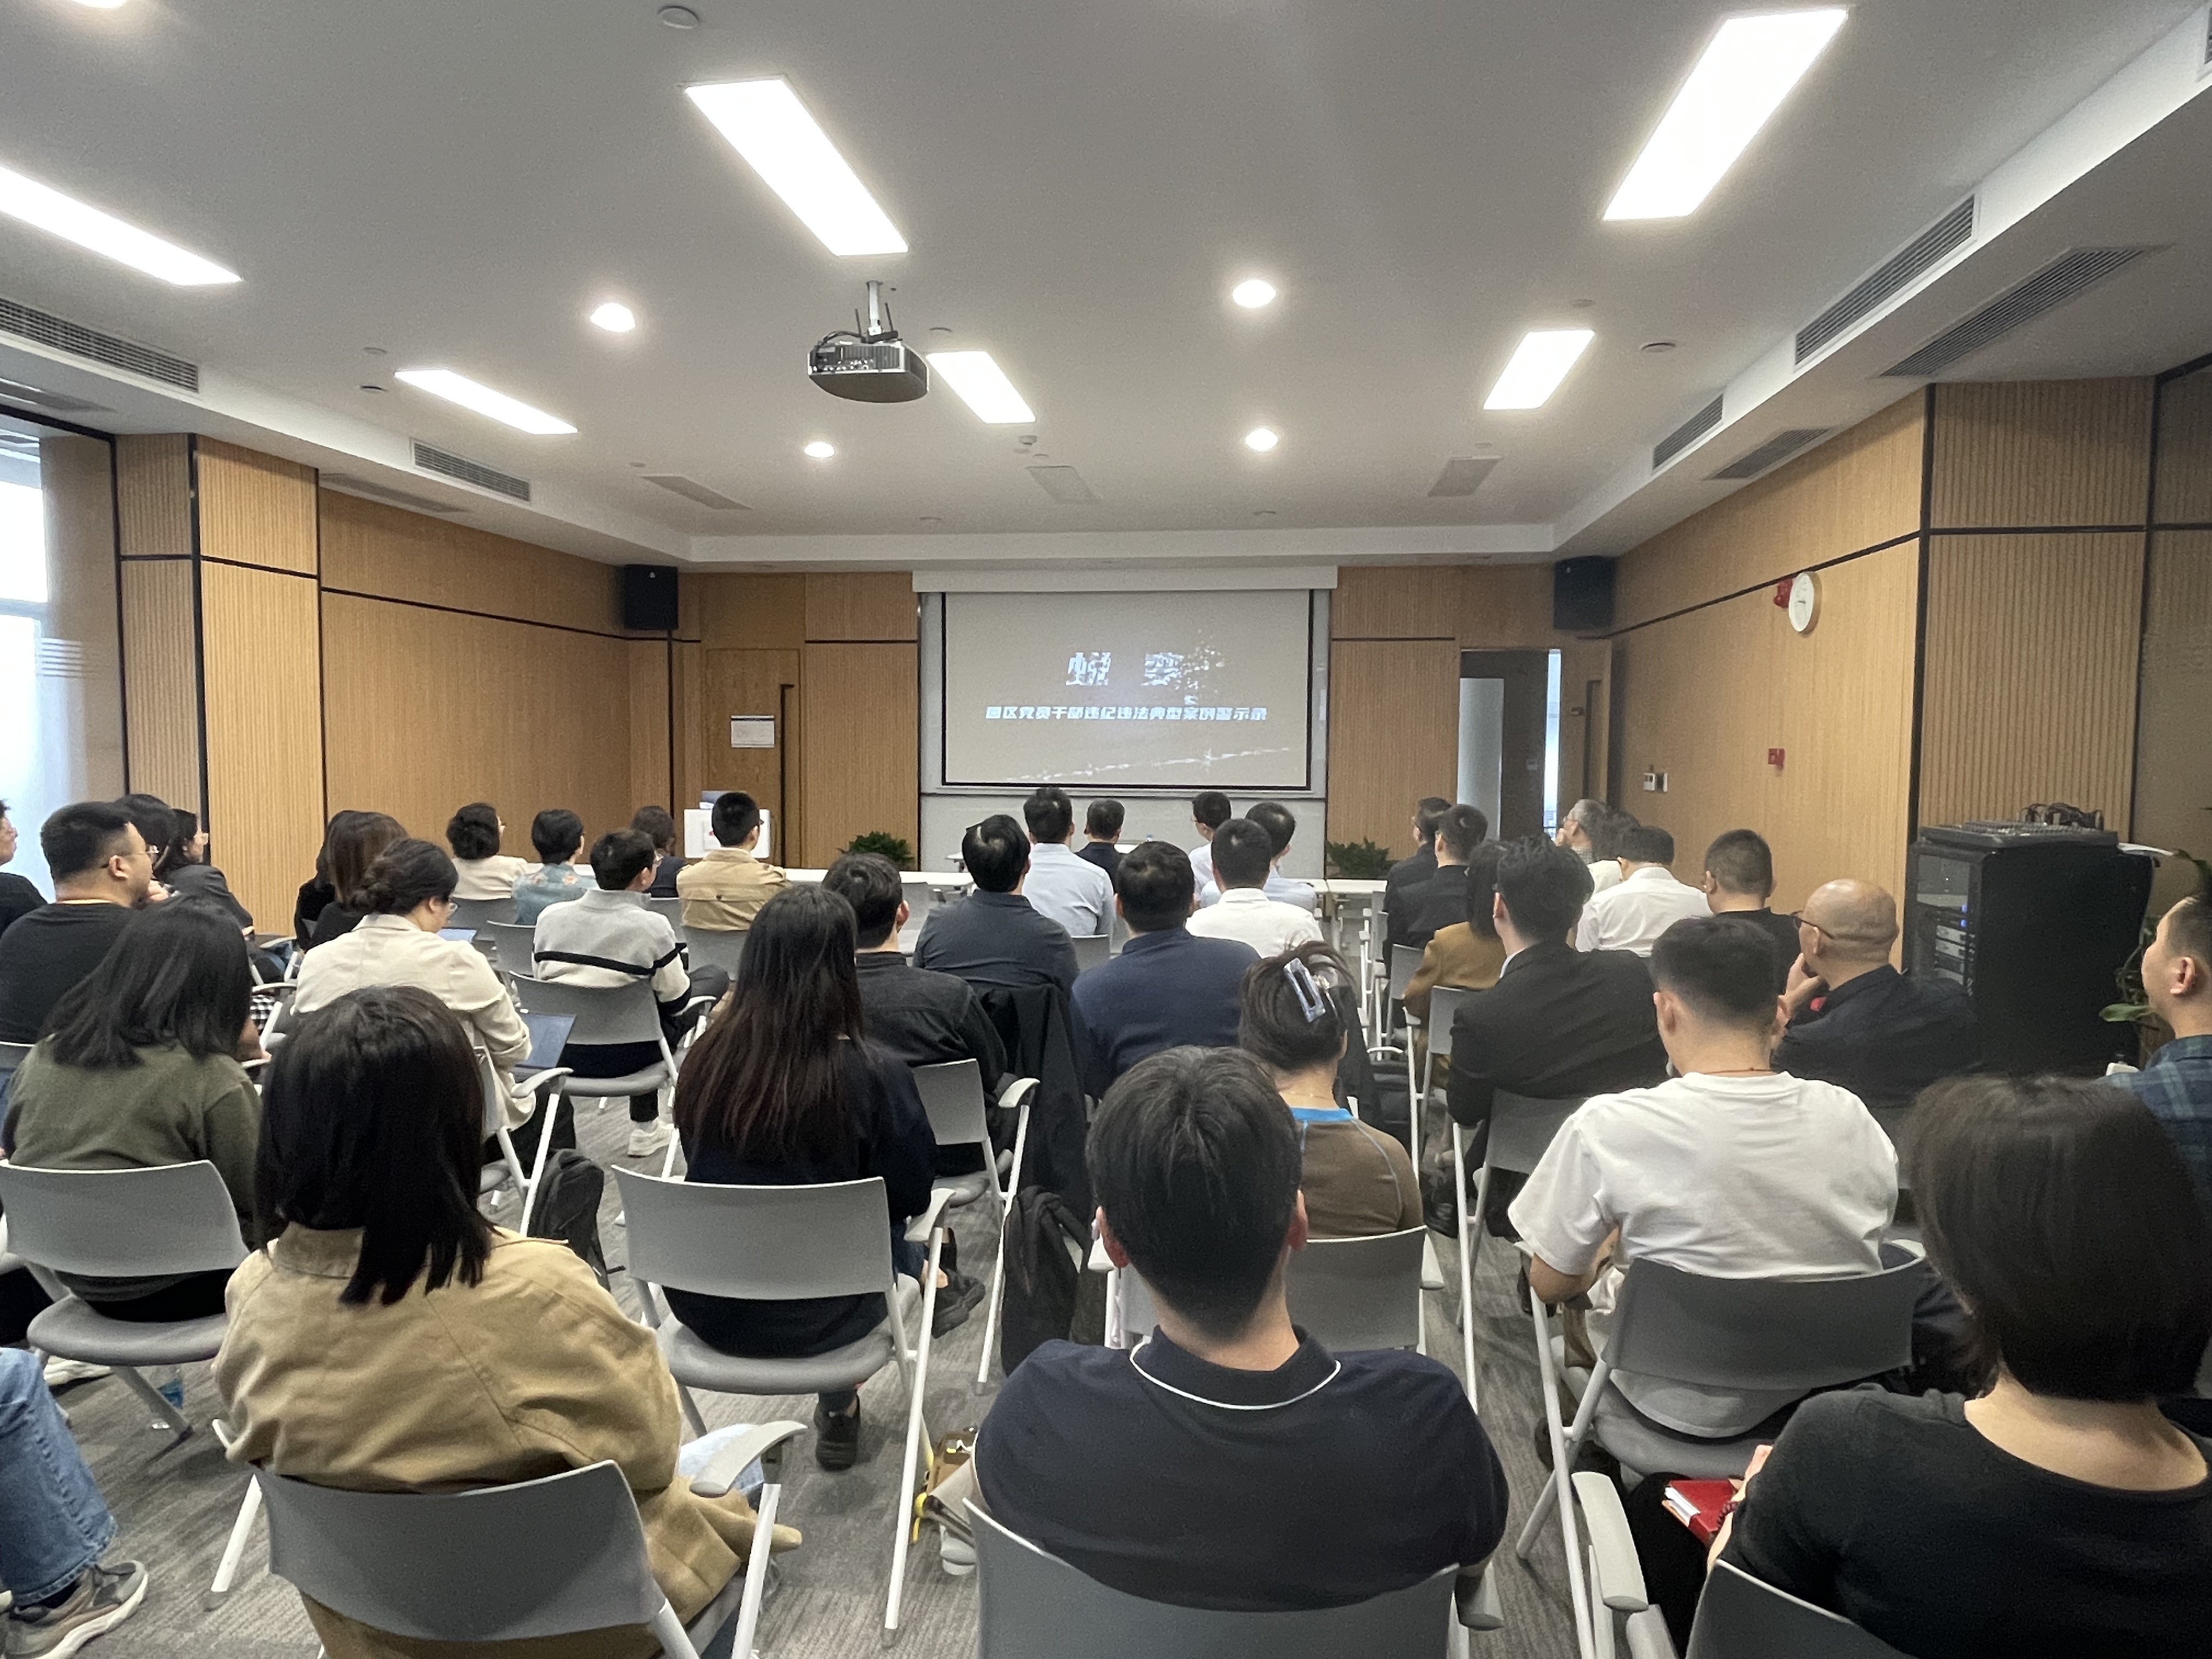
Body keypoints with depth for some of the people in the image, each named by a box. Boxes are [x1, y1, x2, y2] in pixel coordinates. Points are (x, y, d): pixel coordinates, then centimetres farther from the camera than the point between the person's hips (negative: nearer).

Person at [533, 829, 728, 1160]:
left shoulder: (549, 917, -3)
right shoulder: (651, 927, -17)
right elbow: (676, 1002, -8)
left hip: (559, 1052, 6)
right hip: (621, 1057, -6)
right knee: (716, 976, 13)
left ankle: (646, 1125, 35)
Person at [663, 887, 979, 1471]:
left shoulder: (706, 1058, -11)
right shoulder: (872, 1073, -22)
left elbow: (704, 1173, 7)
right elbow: (911, 1196, -8)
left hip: (702, 1308, 3)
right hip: (810, 1319, -3)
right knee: (887, 1228, 24)